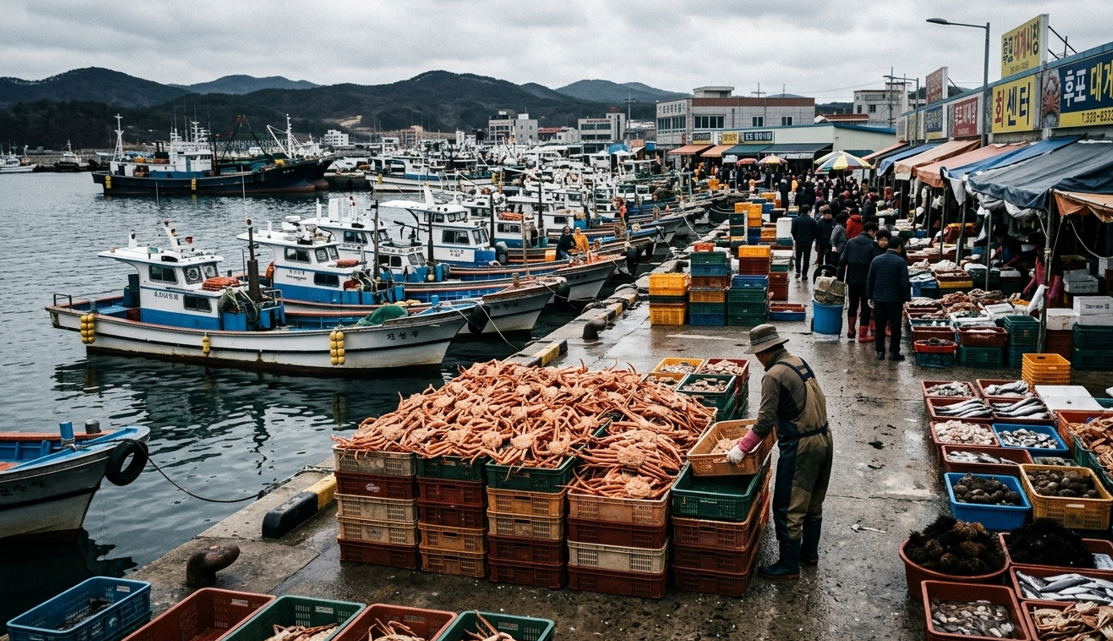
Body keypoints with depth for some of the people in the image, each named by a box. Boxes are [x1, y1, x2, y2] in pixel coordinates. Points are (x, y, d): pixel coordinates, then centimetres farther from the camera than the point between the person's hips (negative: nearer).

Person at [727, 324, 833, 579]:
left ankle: (789, 566, 12)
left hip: (800, 446, -9)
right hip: (824, 439, 9)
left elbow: (765, 422, -21)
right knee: (813, 503, 23)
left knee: (789, 509, 3)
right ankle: (810, 552, 38)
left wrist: (742, 448, -14)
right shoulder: (799, 362, 8)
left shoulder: (774, 376, -17)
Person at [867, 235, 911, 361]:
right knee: (895, 327, 5)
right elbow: (904, 283, -12)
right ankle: (894, 352, 7)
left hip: (879, 299, 4)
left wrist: (870, 297, 13)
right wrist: (907, 299, -4)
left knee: (880, 327, 11)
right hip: (895, 300, -3)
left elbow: (869, 280, 6)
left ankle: (880, 351, 12)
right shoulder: (901, 262, -10)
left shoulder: (876, 260, 2)